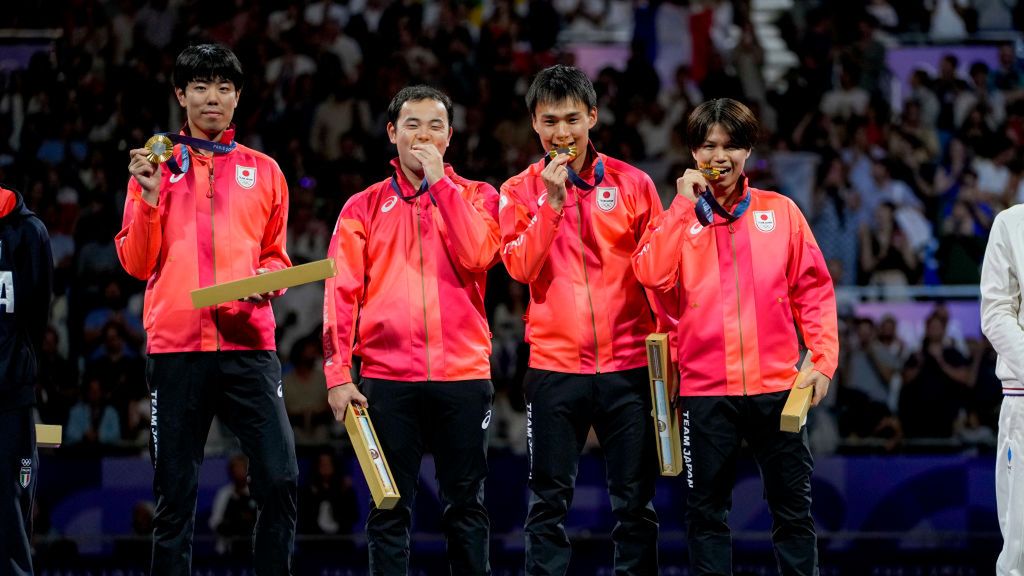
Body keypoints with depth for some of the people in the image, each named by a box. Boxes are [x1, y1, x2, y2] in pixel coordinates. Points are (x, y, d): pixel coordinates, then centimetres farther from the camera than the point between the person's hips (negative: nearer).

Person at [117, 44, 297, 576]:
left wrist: (268, 278, -1)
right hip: (176, 347, -1)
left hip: (247, 343, 1)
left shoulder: (263, 171, 16)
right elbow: (137, 264, 7)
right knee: (175, 492, 0)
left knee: (280, 480, -10)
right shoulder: (156, 164, 11)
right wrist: (149, 195, -7)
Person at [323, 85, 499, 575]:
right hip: (387, 378, 0)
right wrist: (338, 374, -6)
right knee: (389, 509, 2)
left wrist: (440, 183, -7)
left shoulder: (476, 198, 9)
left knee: (464, 507, 5)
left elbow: (477, 256, -10)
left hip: (462, 373, 0)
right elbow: (341, 292, 3)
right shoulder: (364, 207, 10)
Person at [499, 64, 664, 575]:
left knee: (635, 502, 3)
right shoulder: (520, 191, 6)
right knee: (549, 502, 1)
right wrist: (551, 202, -14)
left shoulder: (632, 184, 4)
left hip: (628, 365, 0)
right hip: (554, 366, 0)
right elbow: (521, 267, -7)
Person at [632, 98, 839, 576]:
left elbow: (813, 290, 6)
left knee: (793, 507, 5)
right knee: (706, 510, 5)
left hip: (776, 385, 0)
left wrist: (824, 360, -3)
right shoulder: (679, 215, 6)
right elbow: (653, 276, -12)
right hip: (705, 388, 0)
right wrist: (685, 205, -9)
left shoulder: (780, 211, 6)